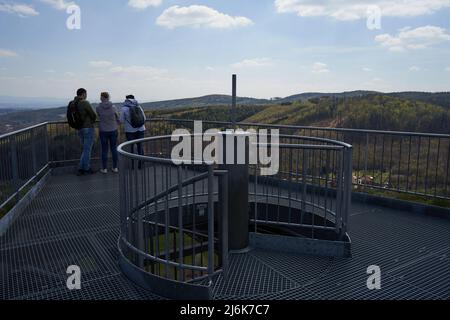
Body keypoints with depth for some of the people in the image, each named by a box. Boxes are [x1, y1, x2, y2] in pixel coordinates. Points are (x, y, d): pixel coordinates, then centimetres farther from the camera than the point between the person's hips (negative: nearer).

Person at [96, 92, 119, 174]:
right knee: (114, 149, 10)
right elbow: (117, 119, 1)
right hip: (113, 130, 1)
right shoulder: (113, 107, -8)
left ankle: (104, 168, 13)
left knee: (104, 150, 8)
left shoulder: (98, 108, -9)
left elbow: (100, 117, 6)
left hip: (103, 131, -1)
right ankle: (115, 168, 14)